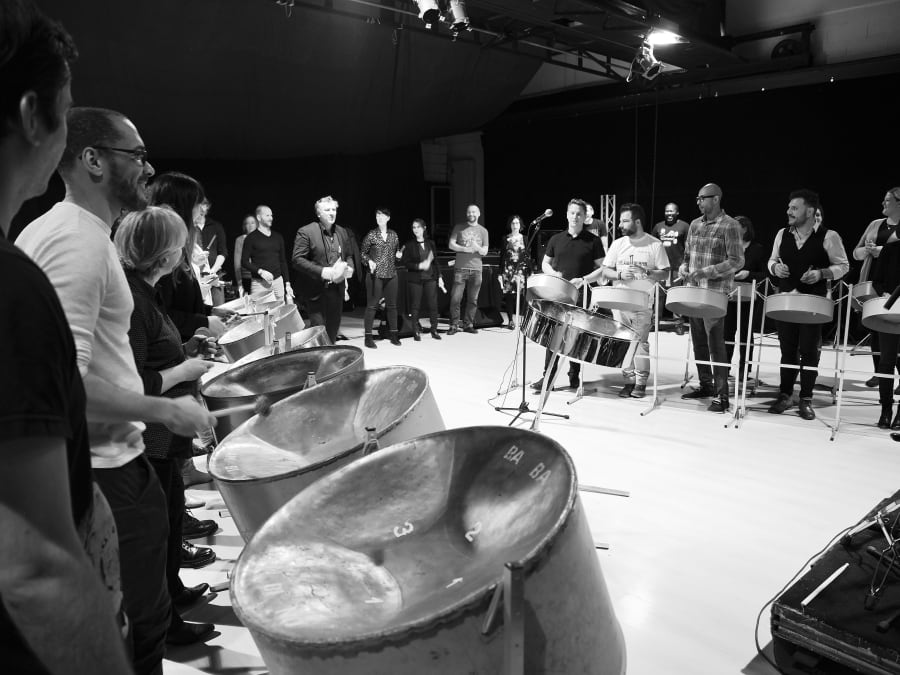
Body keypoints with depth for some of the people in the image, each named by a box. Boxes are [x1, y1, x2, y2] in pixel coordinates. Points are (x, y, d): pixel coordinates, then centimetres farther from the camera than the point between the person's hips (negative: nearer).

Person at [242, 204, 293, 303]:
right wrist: (260, 271, -16)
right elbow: (244, 262, -2)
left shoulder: (278, 237, 14)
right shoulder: (251, 238, 1)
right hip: (259, 283, -4)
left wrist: (287, 284, 11)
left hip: (278, 281, 4)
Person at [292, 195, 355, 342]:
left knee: (333, 330, 13)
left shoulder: (342, 232, 12)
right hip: (316, 290, -6)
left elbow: (349, 256, 22)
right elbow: (297, 259, -14)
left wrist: (349, 268, -2)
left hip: (337, 289, 6)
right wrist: (323, 272, -22)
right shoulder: (306, 232, -9)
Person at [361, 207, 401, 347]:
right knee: (372, 305, -3)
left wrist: (399, 255, 2)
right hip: (375, 274, -4)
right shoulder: (371, 235, -1)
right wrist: (369, 261, -15)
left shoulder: (393, 235, 9)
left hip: (391, 274, 4)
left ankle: (393, 335, 16)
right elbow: (362, 253, 2)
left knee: (392, 304, 7)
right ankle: (368, 337, 1)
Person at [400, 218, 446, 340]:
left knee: (433, 305, 0)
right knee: (415, 306, 1)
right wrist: (419, 266, -16)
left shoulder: (430, 243, 9)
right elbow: (404, 262, -5)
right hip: (415, 279, -2)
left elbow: (436, 261, 12)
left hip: (430, 278, 2)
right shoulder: (409, 245, 0)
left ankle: (434, 330, 13)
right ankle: (416, 331, 12)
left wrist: (439, 277, 7)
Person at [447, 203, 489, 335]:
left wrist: (477, 248, -15)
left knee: (472, 300, 4)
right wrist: (465, 249, -13)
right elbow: (451, 245, 1)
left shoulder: (483, 231, 11)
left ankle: (468, 324, 14)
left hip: (476, 269, 2)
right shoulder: (459, 228, 8)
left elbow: (485, 252, 7)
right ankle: (454, 325, 3)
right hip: (460, 268, -2)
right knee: (455, 298, -6)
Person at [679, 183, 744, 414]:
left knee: (715, 344, -7)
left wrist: (705, 272, -21)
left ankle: (722, 396, -1)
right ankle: (705, 385, 24)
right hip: (693, 291, 7)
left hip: (715, 293, -7)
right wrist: (684, 267, 0)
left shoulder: (730, 226, -7)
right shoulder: (695, 224, 13)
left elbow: (736, 261, -12)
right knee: (699, 341, 12)